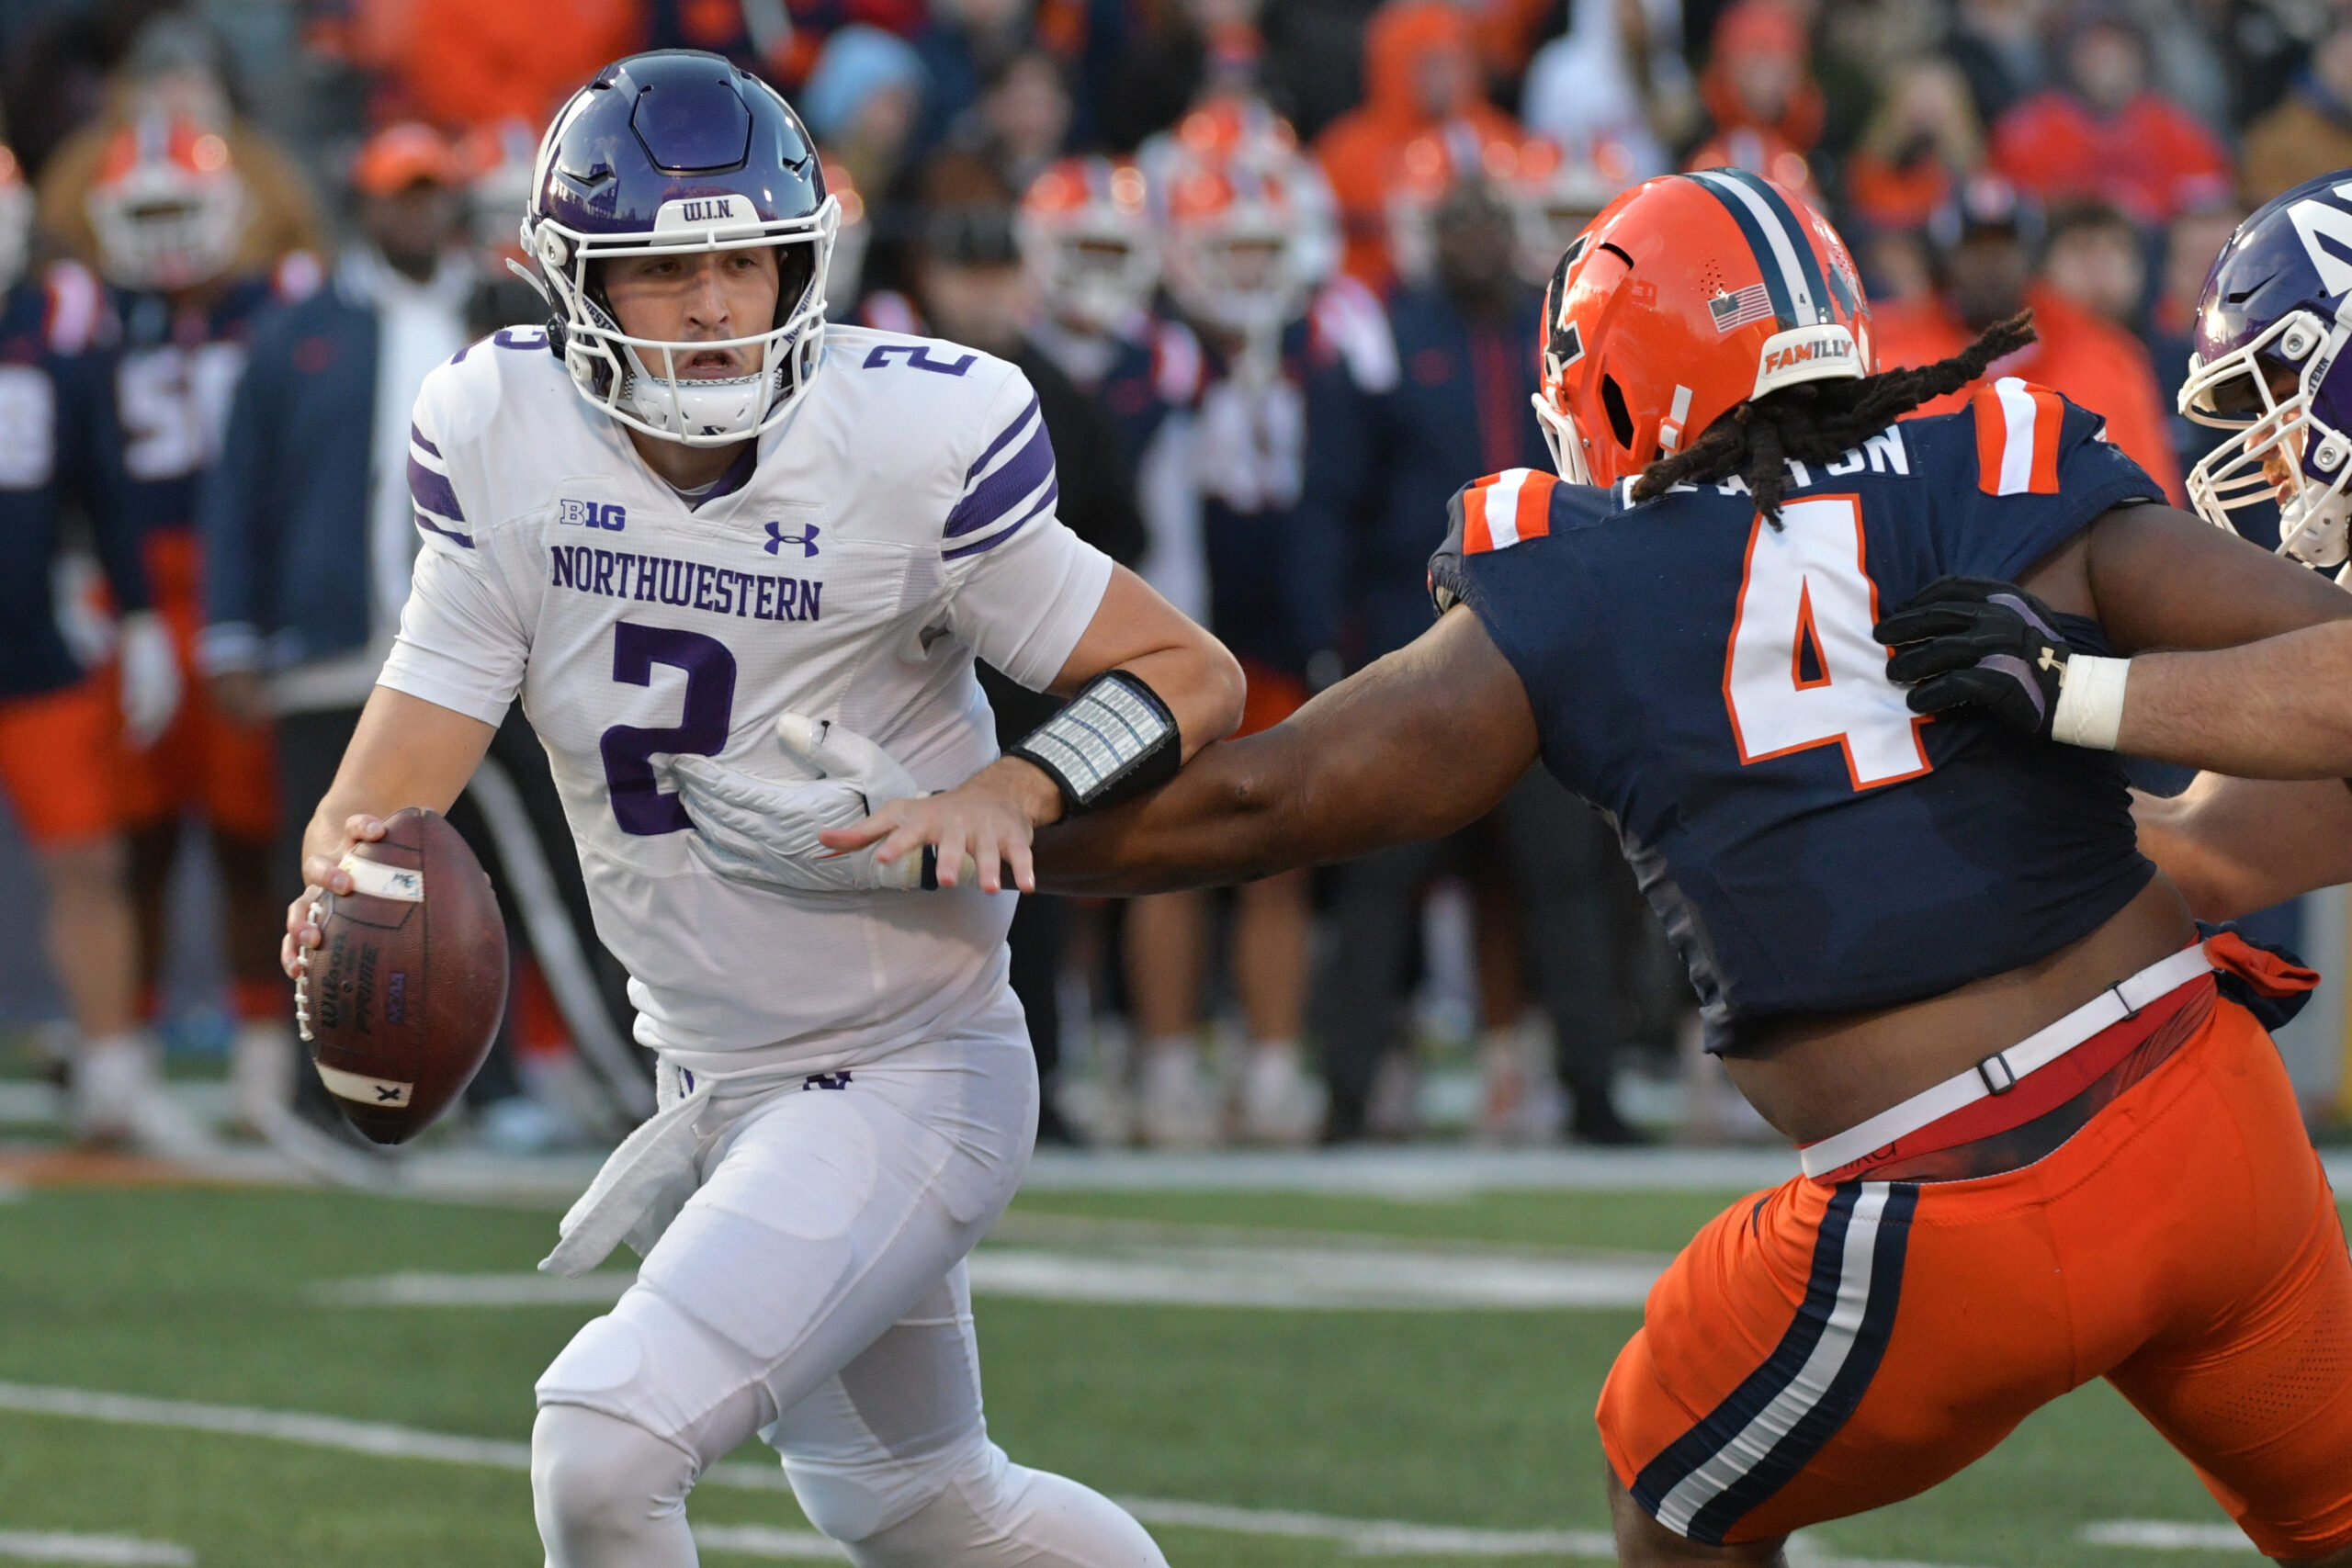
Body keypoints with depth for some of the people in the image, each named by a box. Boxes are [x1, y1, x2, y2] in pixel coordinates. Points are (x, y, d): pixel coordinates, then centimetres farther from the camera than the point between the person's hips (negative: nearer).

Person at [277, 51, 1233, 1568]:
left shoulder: (912, 444, -21)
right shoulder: (506, 444, -10)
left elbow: (1196, 679, -11)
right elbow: (393, 787, -10)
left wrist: (996, 805, -28)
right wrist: (349, 887, -33)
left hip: (905, 1083, -6)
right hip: (711, 1085, 6)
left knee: (606, 1446, -21)